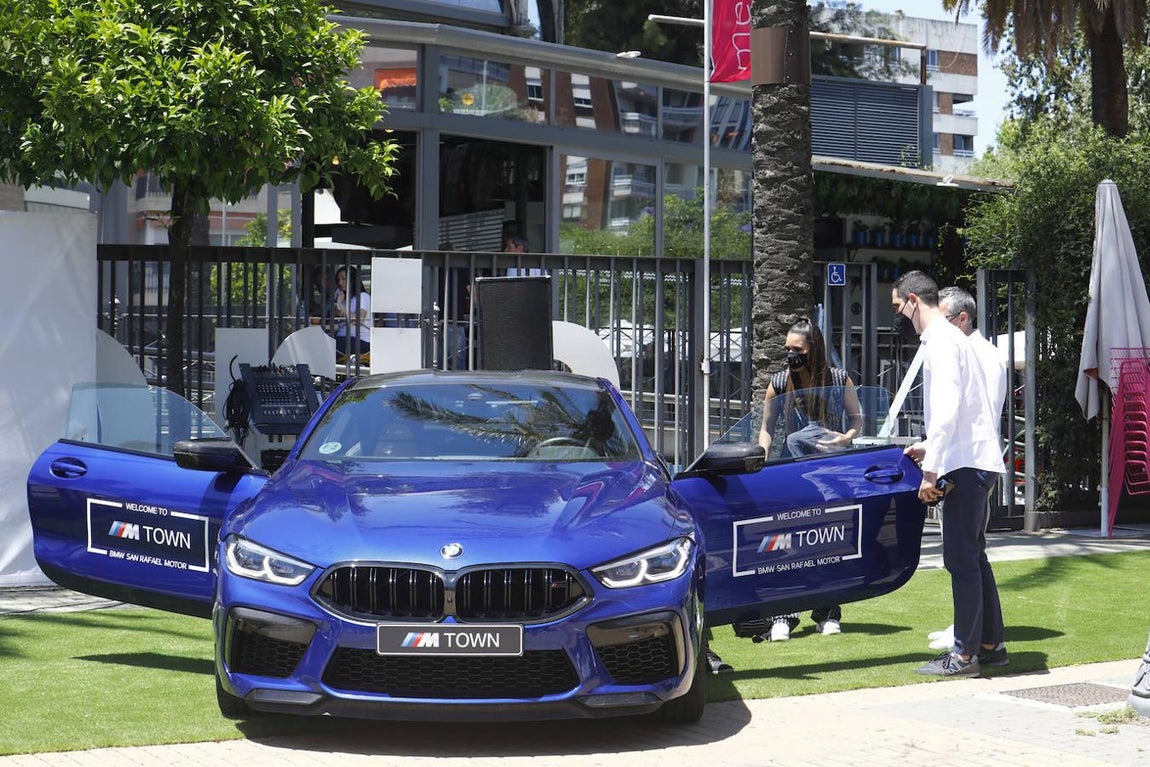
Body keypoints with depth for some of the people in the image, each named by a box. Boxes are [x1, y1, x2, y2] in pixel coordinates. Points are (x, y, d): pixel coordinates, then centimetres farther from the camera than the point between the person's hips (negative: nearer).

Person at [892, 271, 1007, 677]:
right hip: (975, 461, 11)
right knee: (973, 557, 15)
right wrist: (929, 448, 24)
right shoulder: (948, 336, 19)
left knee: (961, 559, -7)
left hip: (966, 465, -11)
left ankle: (964, 654, -4)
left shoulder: (941, 340, -12)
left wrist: (931, 470, -20)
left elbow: (948, 408, -21)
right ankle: (991, 643, 21)